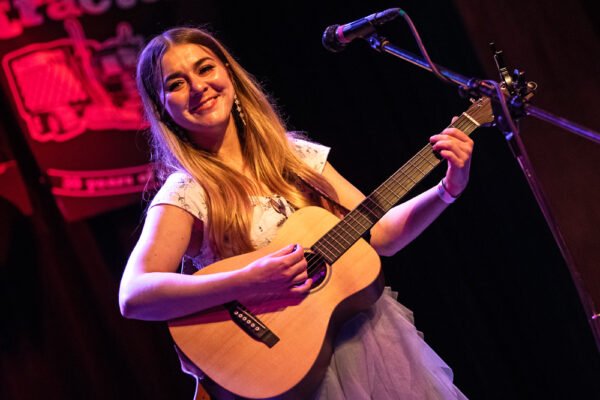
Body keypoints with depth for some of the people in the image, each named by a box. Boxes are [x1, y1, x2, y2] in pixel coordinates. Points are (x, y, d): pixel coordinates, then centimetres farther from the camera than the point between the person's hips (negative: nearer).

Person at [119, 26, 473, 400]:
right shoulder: (186, 193, -8)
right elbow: (133, 295, -22)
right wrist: (249, 282, -31)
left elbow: (380, 235, 11)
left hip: (376, 337, 5)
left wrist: (448, 190, -3)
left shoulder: (297, 157, 9)